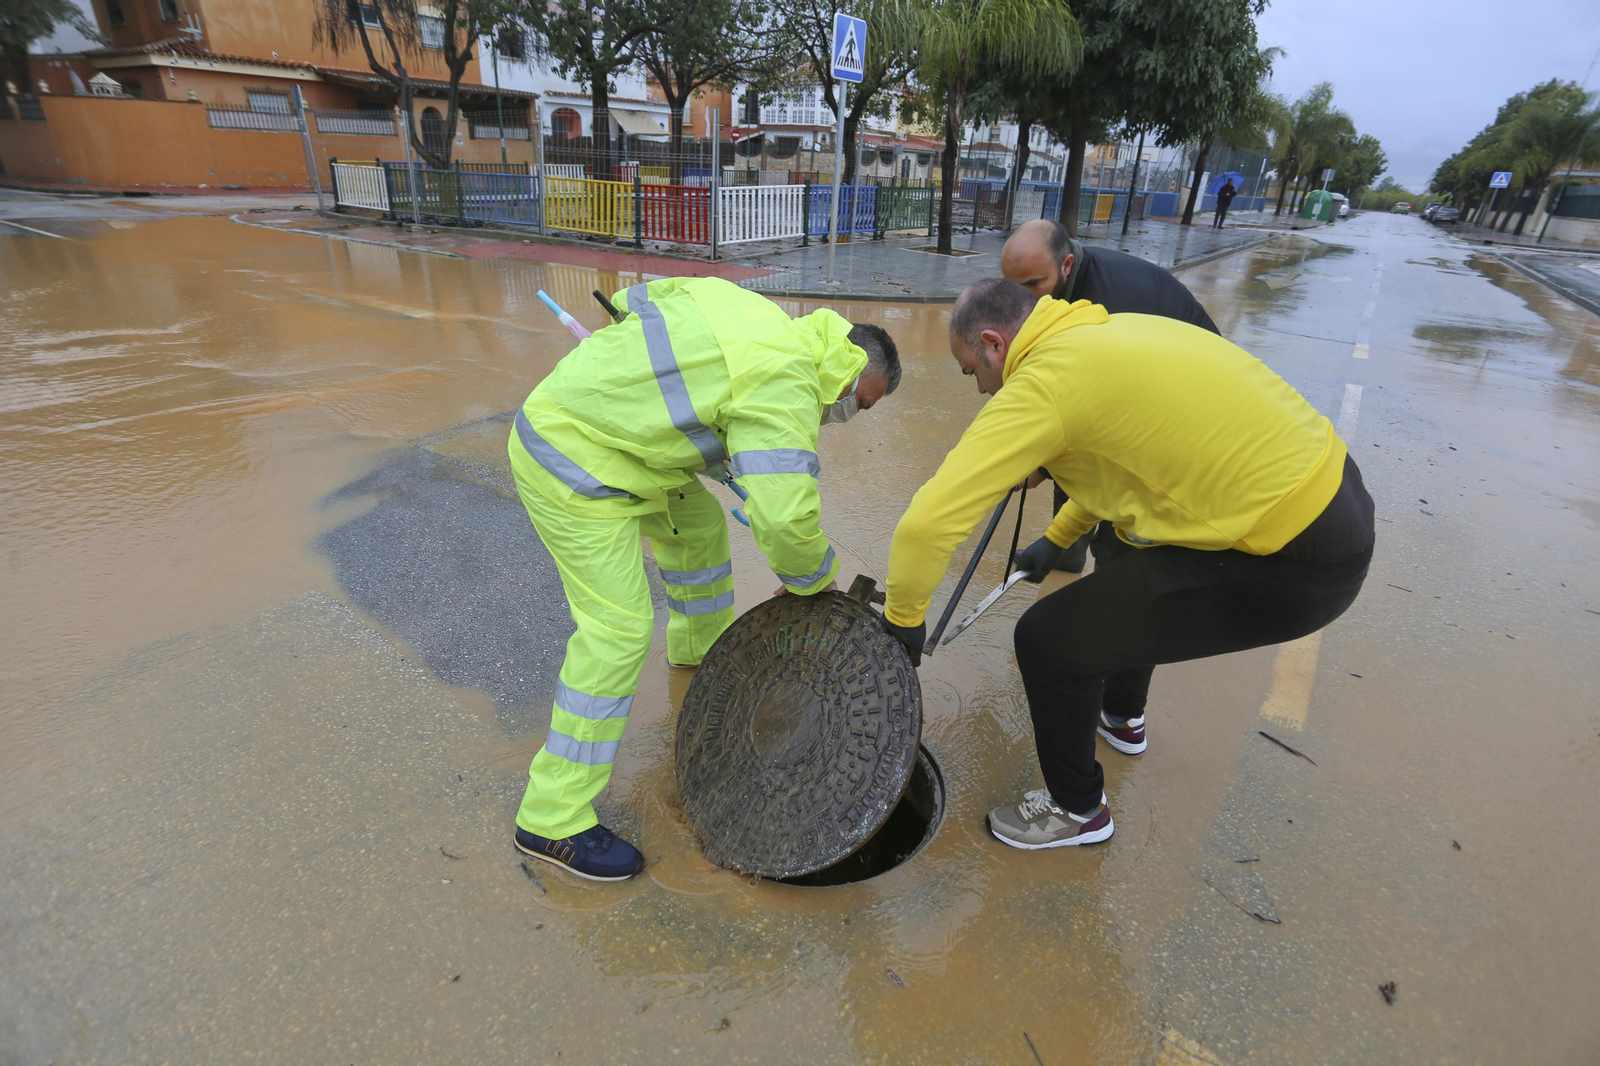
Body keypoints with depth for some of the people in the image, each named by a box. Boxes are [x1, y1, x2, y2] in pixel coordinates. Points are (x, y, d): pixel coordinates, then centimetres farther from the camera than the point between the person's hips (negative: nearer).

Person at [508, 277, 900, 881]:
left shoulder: (752, 310, 6)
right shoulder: (785, 387, -22)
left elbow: (635, 299, 18)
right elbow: (786, 515, -31)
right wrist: (814, 579, -10)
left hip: (564, 413, 10)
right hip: (570, 467, -10)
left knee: (698, 523, 23)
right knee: (618, 628, -11)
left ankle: (698, 647, 50)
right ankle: (553, 820, 1)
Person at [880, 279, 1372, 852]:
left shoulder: (1038, 386, -19)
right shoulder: (1107, 330, 9)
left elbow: (926, 525, -22)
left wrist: (903, 617, -4)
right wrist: (1056, 538, 29)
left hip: (1291, 562, -10)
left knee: (1047, 639, -2)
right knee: (1127, 563, 33)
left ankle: (1078, 810, 23)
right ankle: (1122, 714, 55)